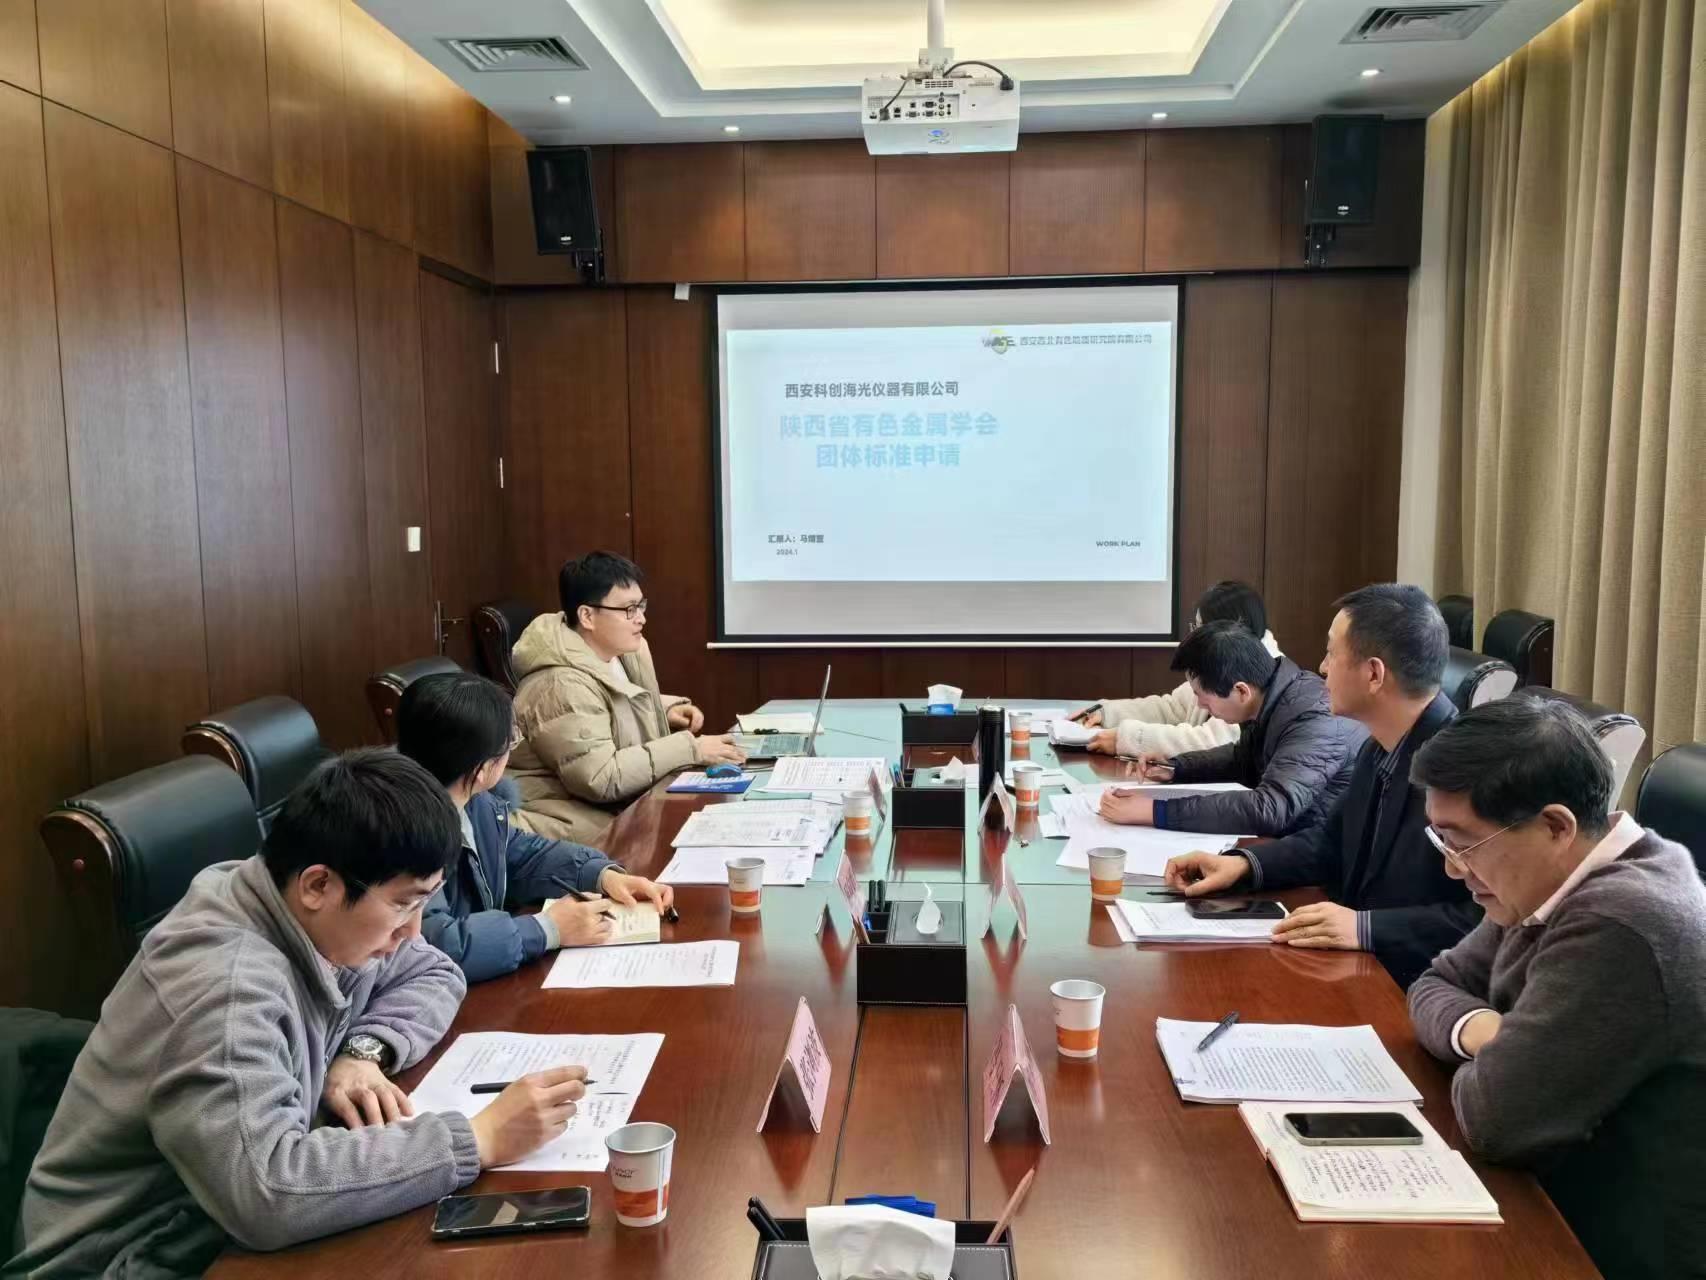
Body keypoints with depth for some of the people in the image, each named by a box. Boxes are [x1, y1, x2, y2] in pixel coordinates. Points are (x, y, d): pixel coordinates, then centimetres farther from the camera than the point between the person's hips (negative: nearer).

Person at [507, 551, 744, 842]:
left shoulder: (620, 651, 3)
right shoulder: (564, 687, -25)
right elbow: (600, 779, -28)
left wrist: (668, 710, 4)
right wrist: (689, 748, -25)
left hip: (616, 806, 9)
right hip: (568, 820, -9)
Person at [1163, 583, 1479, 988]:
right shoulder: (1381, 749, 5)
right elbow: (1334, 841, 17)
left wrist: (1366, 927, -30)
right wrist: (1243, 863, 2)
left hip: (1407, 996, -8)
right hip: (1354, 969, 8)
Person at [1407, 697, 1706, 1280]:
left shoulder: (1619, 927, -29)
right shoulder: (1551, 880, 0)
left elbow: (1494, 1116, -26)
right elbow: (1436, 985, 9)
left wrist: (1481, 1063, -5)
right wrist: (1479, 1030, -11)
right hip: (1556, 1199, 8)